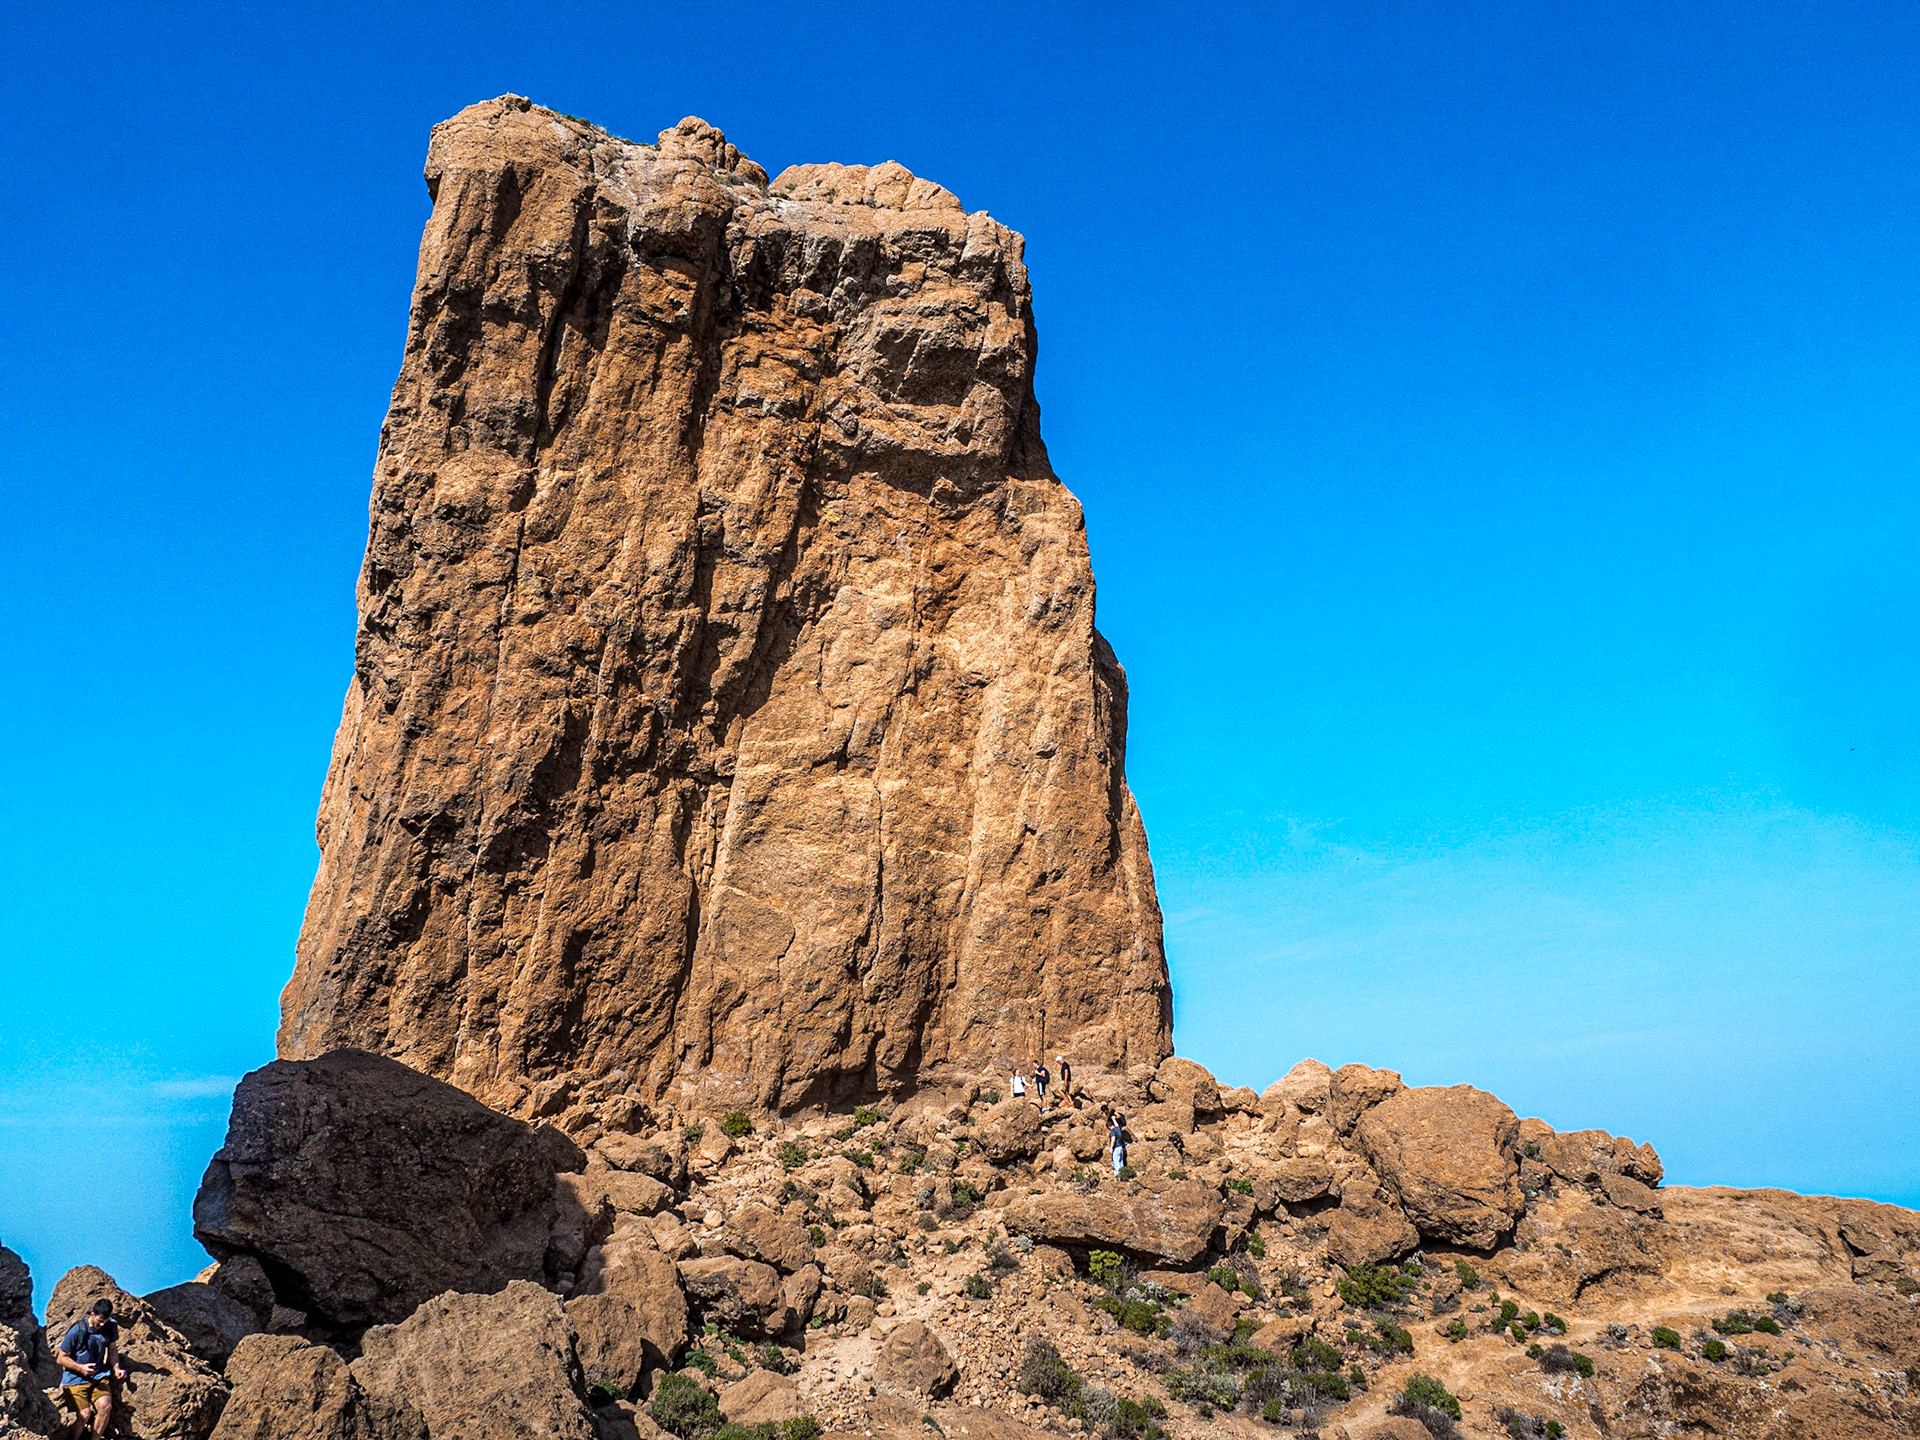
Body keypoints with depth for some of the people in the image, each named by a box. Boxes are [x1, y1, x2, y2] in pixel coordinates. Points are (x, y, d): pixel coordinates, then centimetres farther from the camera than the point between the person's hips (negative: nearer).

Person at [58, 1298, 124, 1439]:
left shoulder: (110, 1327, -2)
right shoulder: (77, 1331, -15)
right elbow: (62, 1358, -6)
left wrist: (116, 1368, -3)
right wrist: (81, 1368, -21)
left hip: (99, 1376, 3)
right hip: (75, 1378, -3)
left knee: (106, 1406, -21)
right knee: (84, 1414, -19)